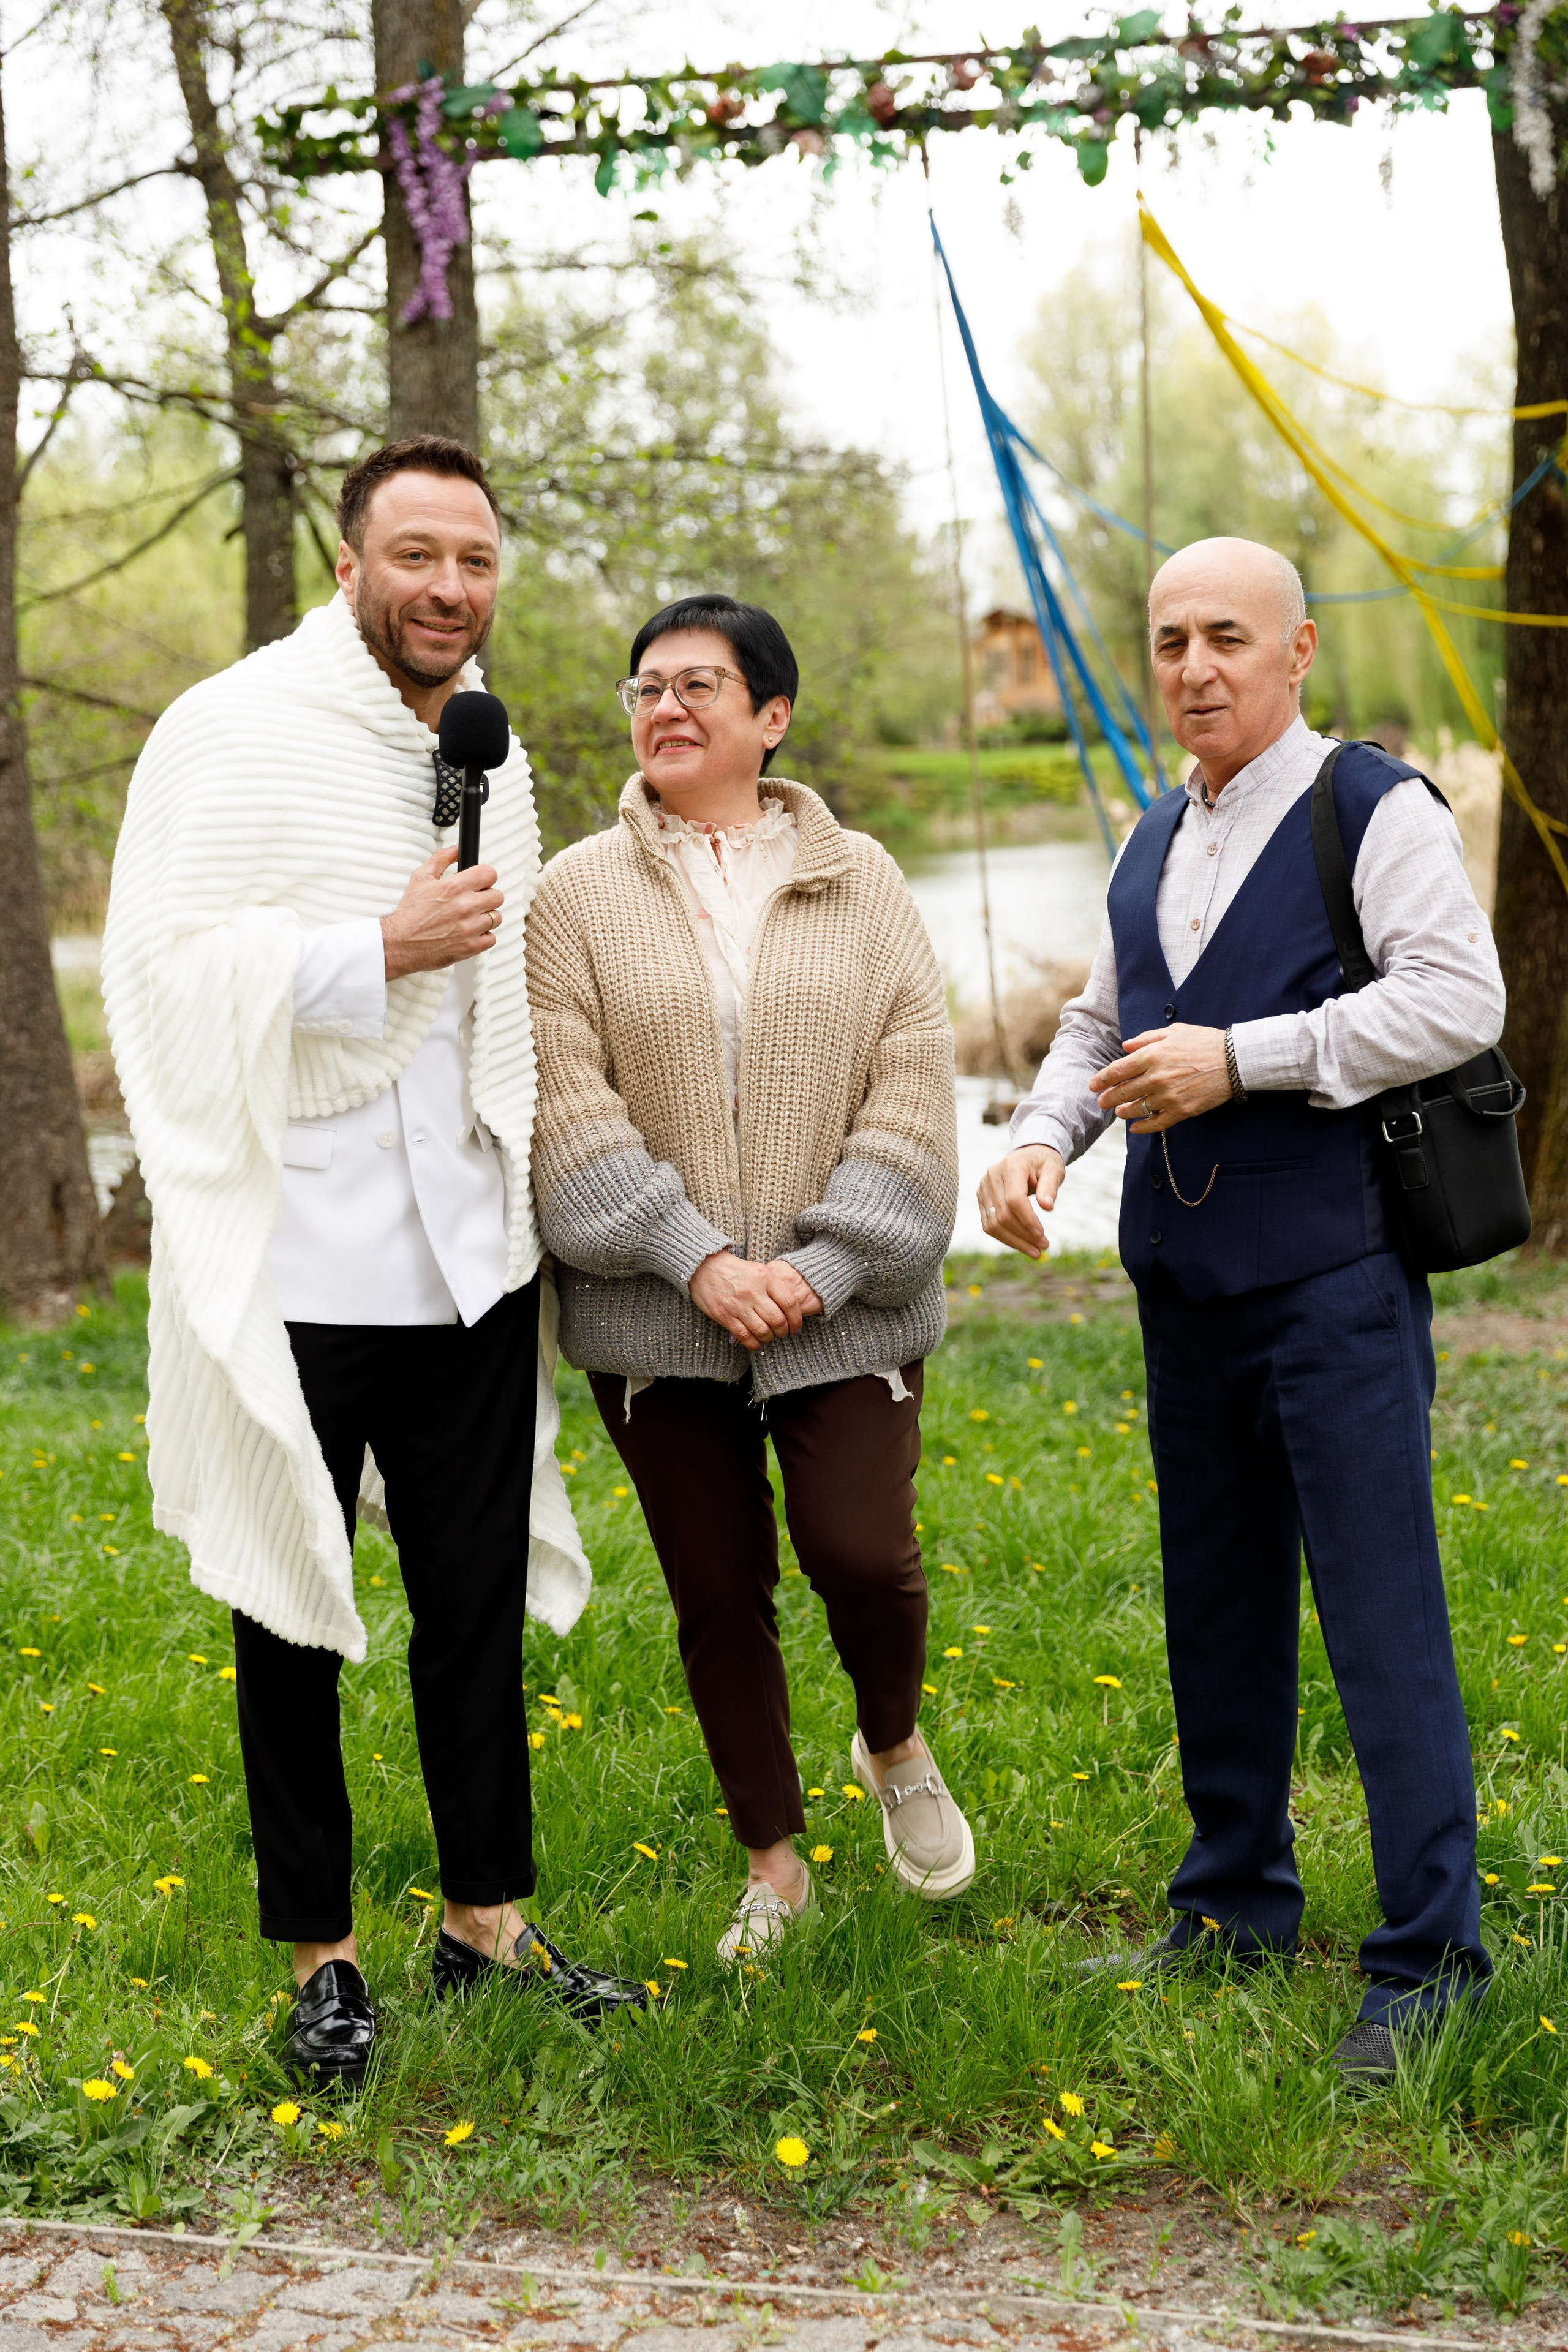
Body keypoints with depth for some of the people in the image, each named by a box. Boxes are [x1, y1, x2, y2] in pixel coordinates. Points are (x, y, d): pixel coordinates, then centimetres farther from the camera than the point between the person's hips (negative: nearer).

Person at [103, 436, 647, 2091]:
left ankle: (488, 1918, 26)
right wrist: (380, 949, -19)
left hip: (466, 1252, 6)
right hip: (295, 1256, -6)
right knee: (292, 1612, 6)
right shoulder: (231, 733, -7)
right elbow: (162, 963, -16)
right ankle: (320, 1955, 19)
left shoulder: (487, 759, 13)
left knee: (479, 1599, 12)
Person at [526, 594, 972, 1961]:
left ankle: (895, 1748, 23)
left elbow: (914, 1092, -1)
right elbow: (568, 1105, -5)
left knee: (861, 1550, -11)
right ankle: (775, 1862, 24)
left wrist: (823, 1267, -12)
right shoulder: (578, 893, 2)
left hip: (843, 1312, 0)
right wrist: (696, 1259, -15)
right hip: (659, 1322, 1)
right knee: (717, 1592, 7)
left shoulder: (861, 884, 5)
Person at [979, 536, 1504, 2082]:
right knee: (1216, 1603, 15)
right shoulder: (1154, 842, 16)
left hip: (1334, 1271, -7)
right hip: (1186, 1274, 7)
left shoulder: (1377, 810, -7)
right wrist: (1042, 1133, 4)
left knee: (1381, 1609, -6)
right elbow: (1101, 1017, 25)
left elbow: (1458, 999, -18)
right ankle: (1236, 1908, 28)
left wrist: (1240, 1057, -21)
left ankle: (1428, 1955, 2)